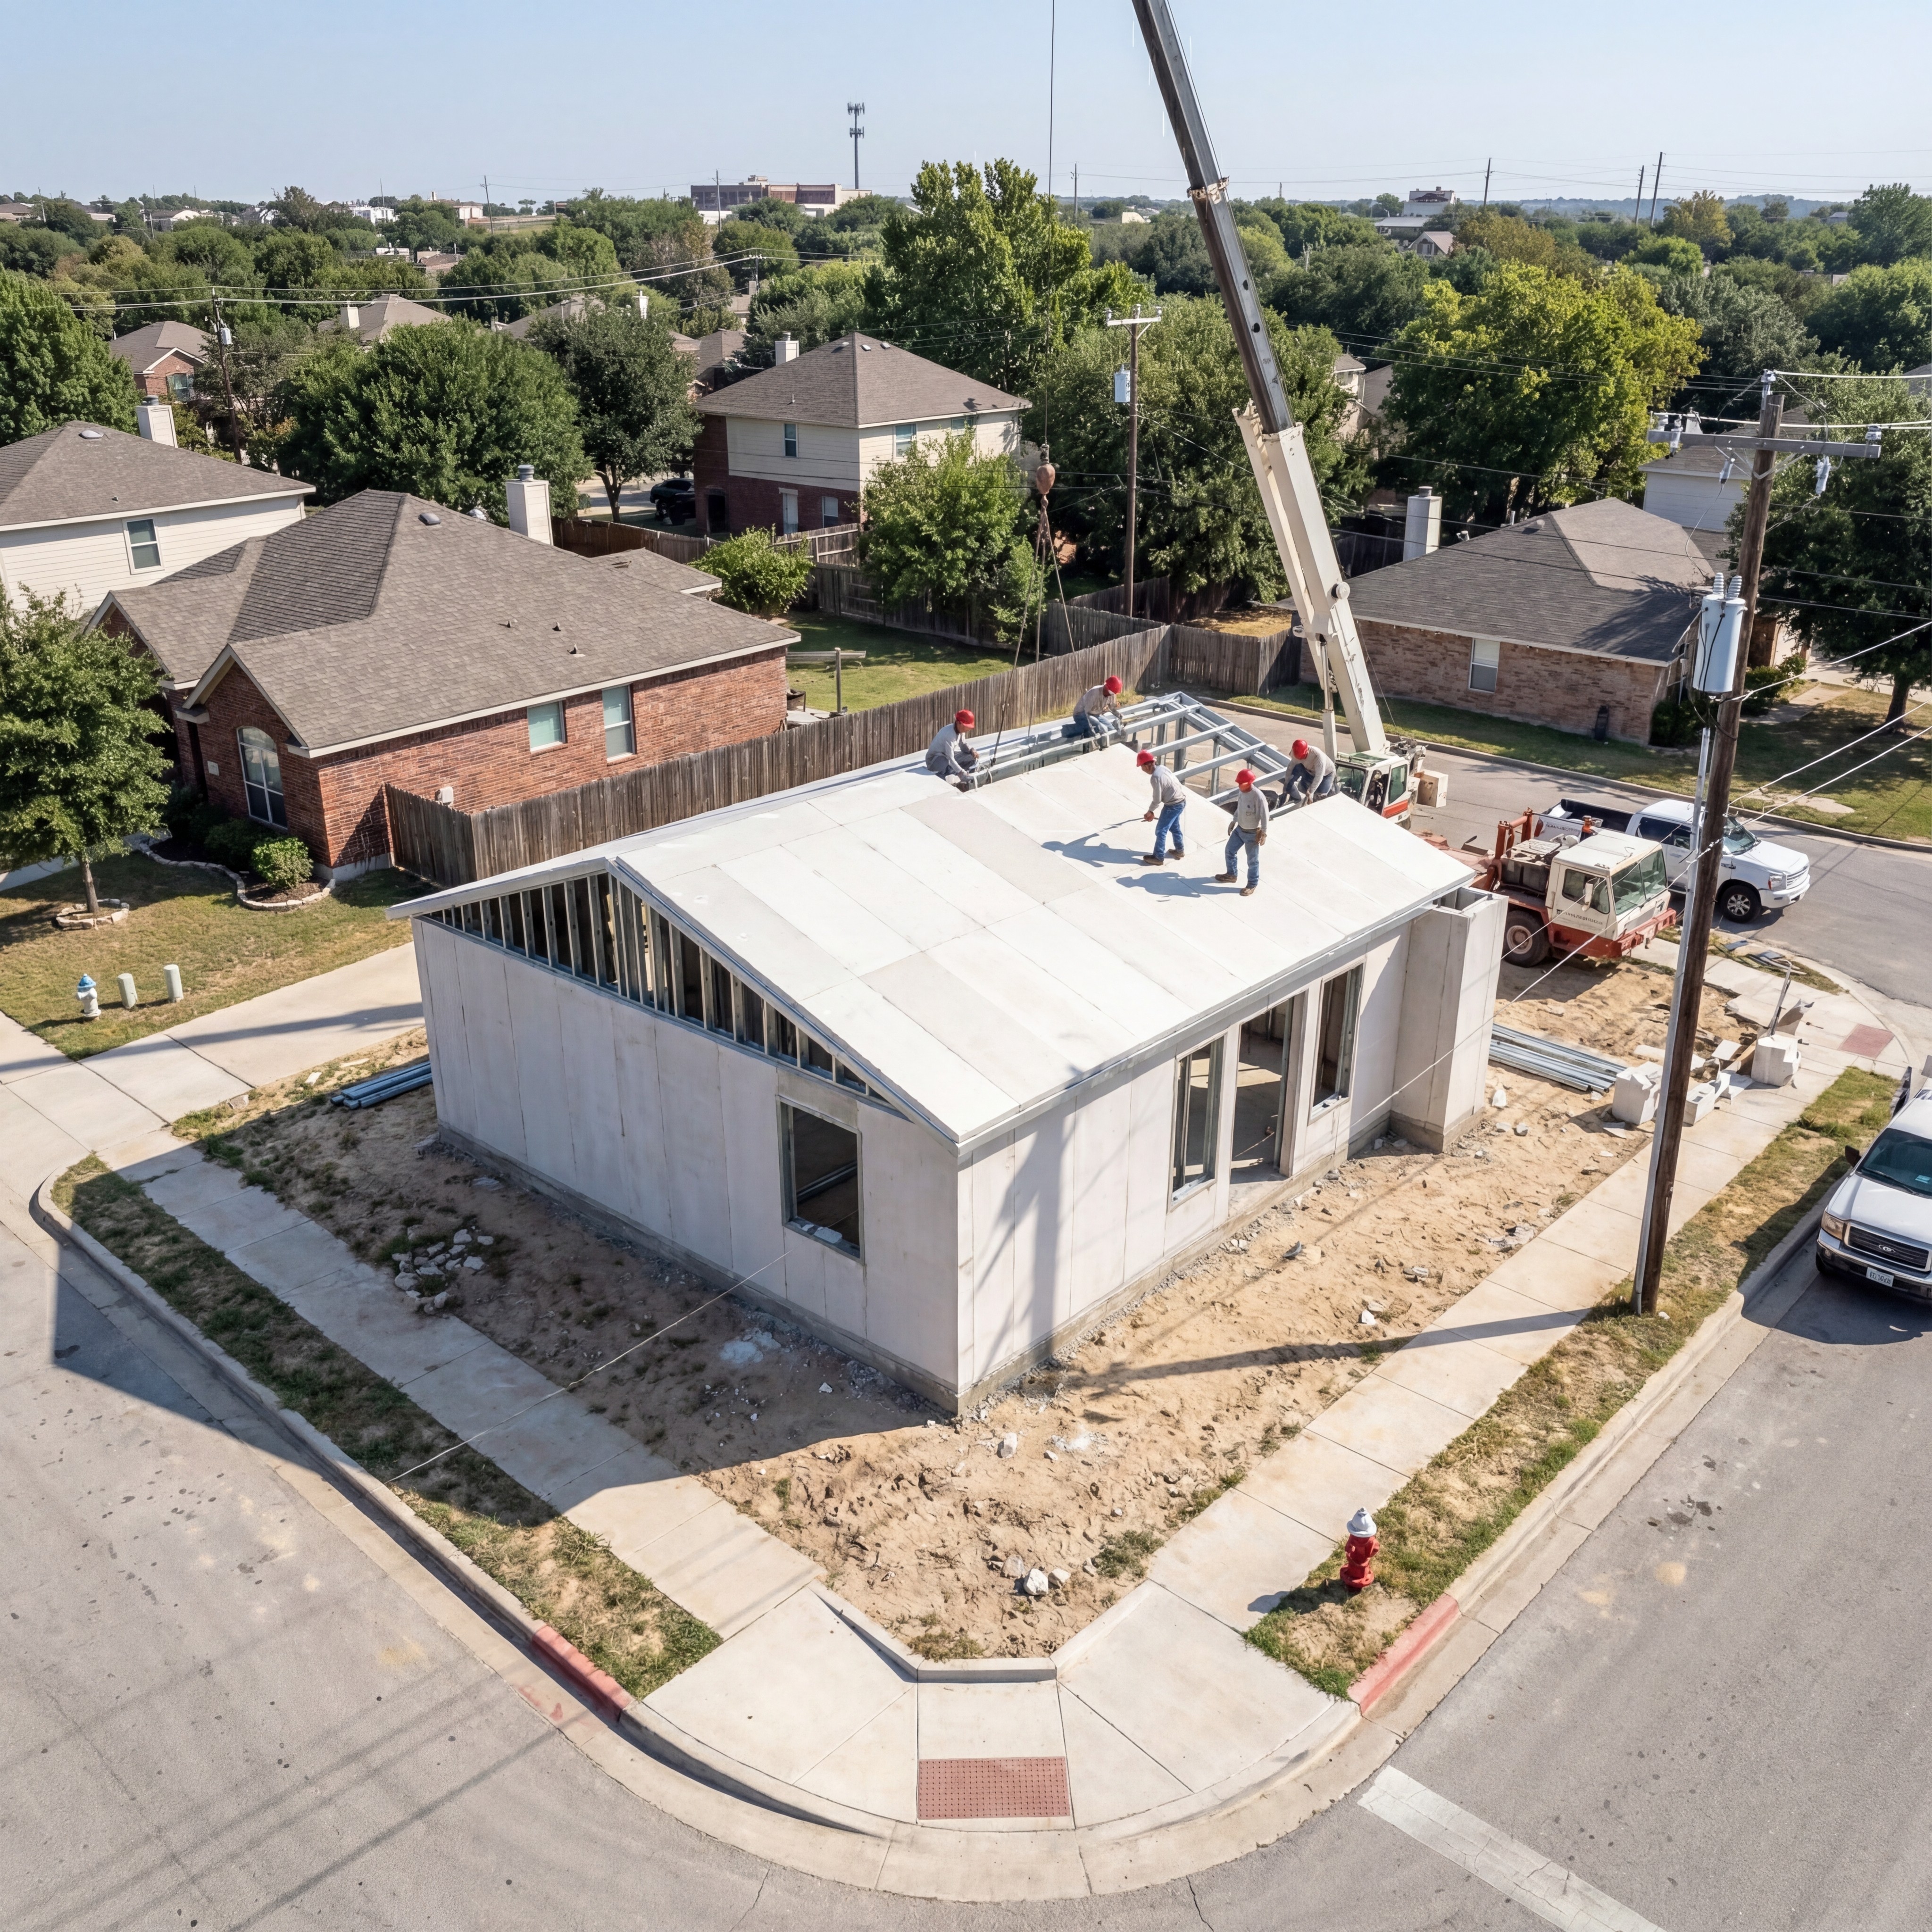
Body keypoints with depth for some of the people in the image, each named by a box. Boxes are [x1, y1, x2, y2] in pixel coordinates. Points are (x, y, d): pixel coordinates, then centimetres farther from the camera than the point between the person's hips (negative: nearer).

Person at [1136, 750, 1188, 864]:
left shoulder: (1156, 777, -27)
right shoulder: (1161, 768, 2)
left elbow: (1157, 799, -18)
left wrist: (1150, 811, 0)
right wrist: (1153, 811, 13)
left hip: (1174, 805, -9)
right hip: (1180, 801, 9)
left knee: (1160, 831, 3)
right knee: (1174, 827, 28)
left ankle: (1159, 858, 14)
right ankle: (1180, 851, 44)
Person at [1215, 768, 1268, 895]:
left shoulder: (1258, 797, -30)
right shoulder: (1241, 791, -7)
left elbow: (1265, 816, -21)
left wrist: (1264, 834, -16)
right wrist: (1233, 822, 18)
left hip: (1252, 833, -8)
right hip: (1239, 829, 8)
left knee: (1252, 860, 9)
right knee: (1229, 851, 20)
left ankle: (1252, 885, 28)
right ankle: (1231, 875, 44)